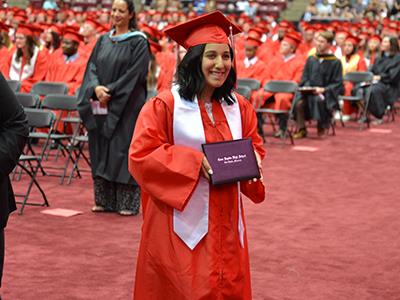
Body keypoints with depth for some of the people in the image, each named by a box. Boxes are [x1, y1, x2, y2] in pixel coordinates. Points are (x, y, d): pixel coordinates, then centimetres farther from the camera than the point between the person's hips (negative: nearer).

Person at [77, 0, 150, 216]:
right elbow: (92, 66, 7)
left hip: (126, 106, -6)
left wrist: (111, 91, -16)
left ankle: (128, 203, 1)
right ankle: (105, 200, 15)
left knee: (123, 149, -5)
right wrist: (96, 87, -13)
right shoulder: (103, 40, 12)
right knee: (101, 150, 7)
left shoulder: (138, 42, -5)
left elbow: (136, 73, -13)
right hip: (101, 105, 6)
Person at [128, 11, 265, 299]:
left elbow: (255, 145, 17)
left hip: (225, 221, 5)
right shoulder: (165, 105, -11)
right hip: (182, 221, -5)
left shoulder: (239, 106, 6)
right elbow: (141, 157, -12)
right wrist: (194, 161, -20)